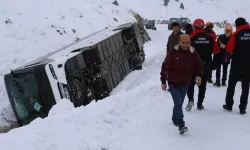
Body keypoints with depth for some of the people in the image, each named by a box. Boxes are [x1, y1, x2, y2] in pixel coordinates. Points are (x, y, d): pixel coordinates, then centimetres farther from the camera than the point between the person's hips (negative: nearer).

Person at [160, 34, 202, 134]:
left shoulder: (193, 54, -5)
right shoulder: (173, 53, -14)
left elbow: (198, 66, 9)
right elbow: (165, 67, -8)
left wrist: (198, 75, -11)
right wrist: (163, 82, -7)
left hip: (185, 84, 4)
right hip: (173, 83, -4)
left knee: (179, 103, 16)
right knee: (178, 103, -13)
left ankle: (175, 119, 39)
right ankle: (181, 125, -9)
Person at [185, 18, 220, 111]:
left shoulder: (192, 37, -12)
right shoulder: (210, 38, -5)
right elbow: (216, 51, 1)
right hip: (206, 65, 2)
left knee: (191, 83, 14)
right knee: (202, 85, 13)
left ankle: (190, 100, -6)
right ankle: (200, 104, 16)